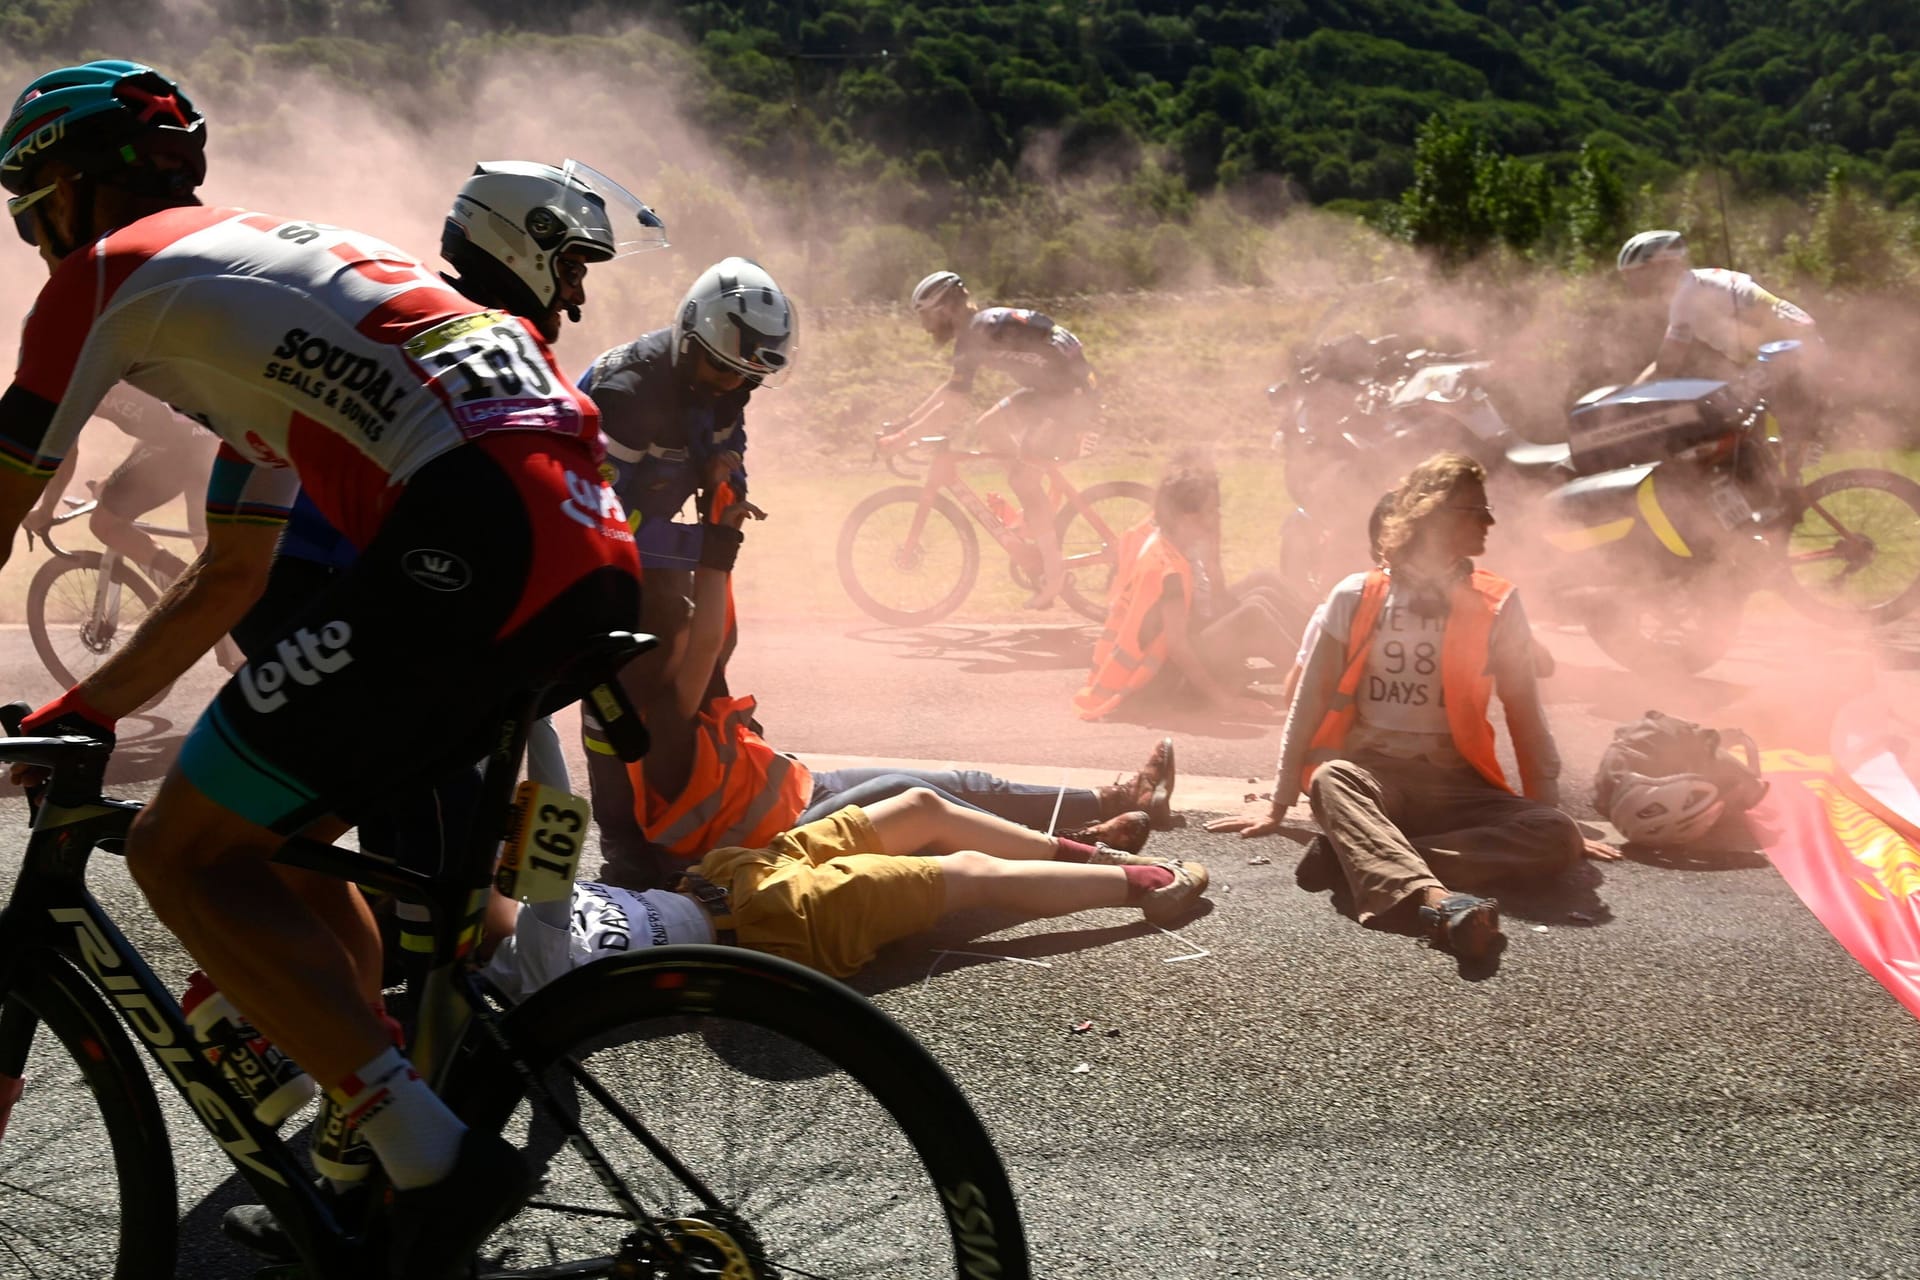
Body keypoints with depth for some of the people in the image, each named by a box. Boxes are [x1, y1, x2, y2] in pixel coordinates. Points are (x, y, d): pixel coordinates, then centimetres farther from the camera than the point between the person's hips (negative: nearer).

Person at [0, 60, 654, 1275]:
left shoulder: (109, 268, 10)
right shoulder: (264, 261, 35)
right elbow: (228, 579, 38)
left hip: (471, 535, -9)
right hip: (589, 548, 9)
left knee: (184, 853, 0)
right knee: (282, 835, 21)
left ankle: (438, 1159, -8)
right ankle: (371, 1160, 25)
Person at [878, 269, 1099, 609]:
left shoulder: (976, 334, -16)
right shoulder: (979, 326, 14)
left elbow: (953, 405, -21)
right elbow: (950, 389, 23)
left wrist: (902, 437, -16)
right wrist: (902, 424, 19)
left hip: (1071, 396, -10)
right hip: (1050, 389, 10)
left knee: (1021, 474, -13)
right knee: (989, 428, 14)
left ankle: (1053, 568, -7)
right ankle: (1038, 514, 17)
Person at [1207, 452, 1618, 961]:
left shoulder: (1497, 607, 7)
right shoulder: (1356, 597, 4)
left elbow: (1525, 717, 13)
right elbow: (1309, 703, 8)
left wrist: (1550, 811, 9)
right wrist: (1277, 809, 9)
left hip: (1454, 784, 2)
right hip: (1369, 770, -2)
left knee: (1557, 835, -26)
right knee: (1331, 777, -37)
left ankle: (1357, 854, -37)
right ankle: (1435, 899, -63)